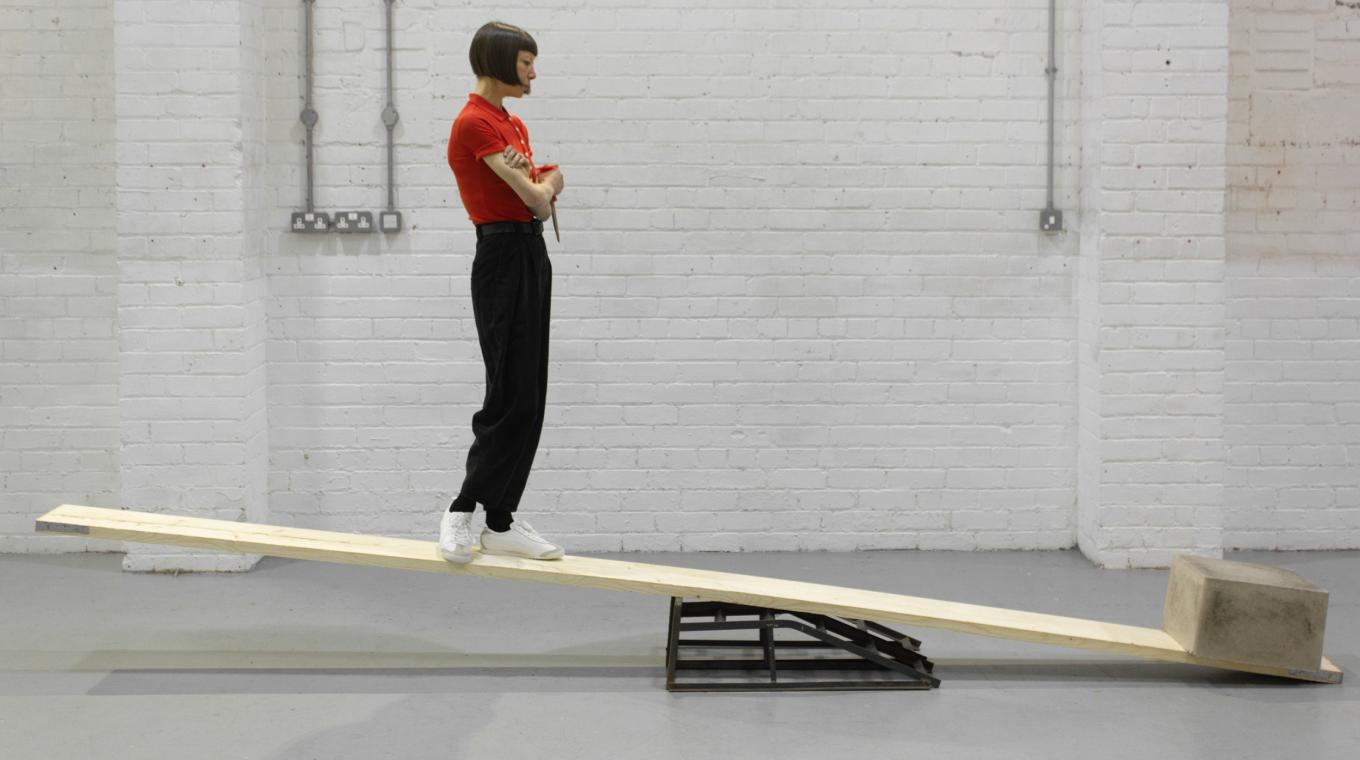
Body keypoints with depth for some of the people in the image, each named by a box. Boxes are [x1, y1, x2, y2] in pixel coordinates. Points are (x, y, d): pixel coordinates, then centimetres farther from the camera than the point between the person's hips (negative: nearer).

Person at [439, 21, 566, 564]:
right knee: (511, 399, -8)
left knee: (529, 400, 8)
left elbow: (543, 201, 14)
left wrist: (540, 182, -7)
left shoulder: (514, 126, 16)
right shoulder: (474, 123, -14)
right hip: (503, 258, -9)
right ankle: (461, 512, 4)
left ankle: (500, 522, 13)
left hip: (531, 254, 9)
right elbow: (534, 198, -17)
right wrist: (541, 184, 6)